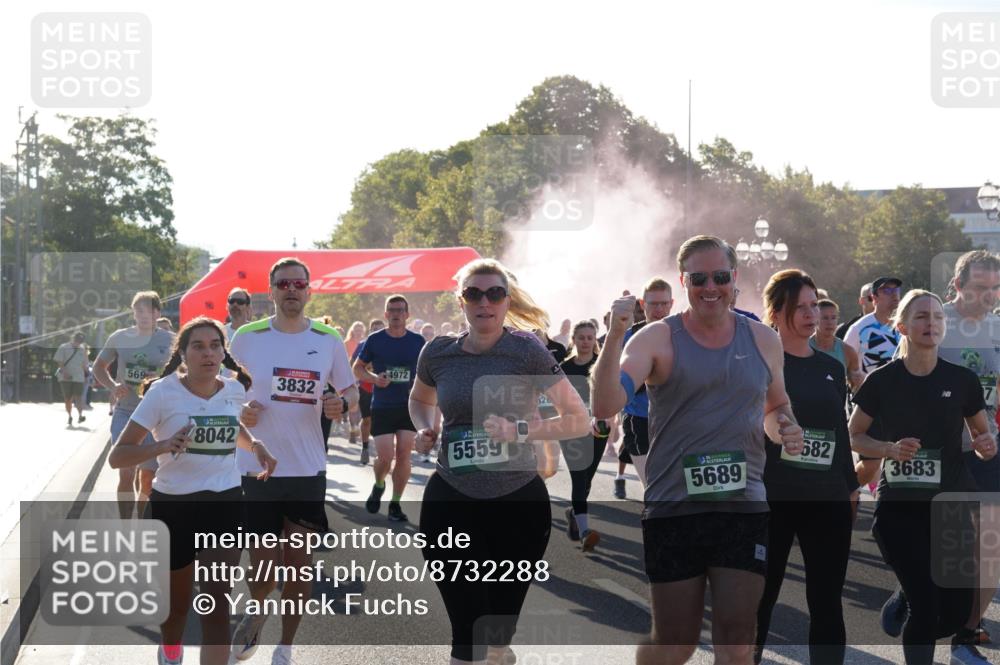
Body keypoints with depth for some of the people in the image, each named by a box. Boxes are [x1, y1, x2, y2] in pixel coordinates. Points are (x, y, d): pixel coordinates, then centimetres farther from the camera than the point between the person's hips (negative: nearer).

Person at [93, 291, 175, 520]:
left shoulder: (170, 341, -3)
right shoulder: (120, 338, 2)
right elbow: (98, 367, 15)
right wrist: (113, 386, -4)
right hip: (125, 413, 1)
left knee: (147, 478, 5)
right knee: (126, 473, -6)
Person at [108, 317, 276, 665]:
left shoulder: (235, 390, 1)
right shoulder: (163, 392, -12)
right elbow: (117, 456, -13)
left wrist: (256, 446, 4)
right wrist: (162, 445, -31)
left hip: (225, 504, 2)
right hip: (172, 506, -2)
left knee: (216, 604, -11)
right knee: (176, 602, 17)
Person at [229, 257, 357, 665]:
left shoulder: (329, 340, 2)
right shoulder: (247, 337, -3)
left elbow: (351, 392, 12)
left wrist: (342, 404, -11)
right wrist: (238, 412, -13)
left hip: (308, 468, 2)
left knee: (299, 561, 5)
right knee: (265, 564, -1)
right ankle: (256, 613, 33)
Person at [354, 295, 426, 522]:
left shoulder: (418, 341, 3)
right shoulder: (375, 340, -1)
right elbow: (357, 368, 6)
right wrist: (374, 378, -13)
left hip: (409, 407, 1)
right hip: (382, 407, -1)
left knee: (403, 455, -1)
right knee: (385, 456, -7)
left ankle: (395, 503, 11)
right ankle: (378, 485, 26)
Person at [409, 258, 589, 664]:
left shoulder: (525, 349, -9)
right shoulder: (438, 353, 0)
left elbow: (580, 420, -10)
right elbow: (419, 399, 23)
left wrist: (521, 431, -22)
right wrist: (424, 429, 2)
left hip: (519, 502, -1)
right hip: (451, 501, 1)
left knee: (500, 628, 13)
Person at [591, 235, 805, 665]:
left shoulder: (763, 340, 9)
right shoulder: (658, 339, -3)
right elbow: (604, 407, -16)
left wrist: (784, 429, 2)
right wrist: (615, 335, -28)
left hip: (744, 506, 3)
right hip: (673, 510, -2)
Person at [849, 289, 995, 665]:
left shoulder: (963, 380, 0)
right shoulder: (881, 381, -4)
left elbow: (982, 436, 12)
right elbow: (853, 436, 5)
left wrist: (986, 447, -12)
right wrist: (890, 448, -14)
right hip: (899, 508, -2)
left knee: (958, 609, 2)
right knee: (924, 607, -9)